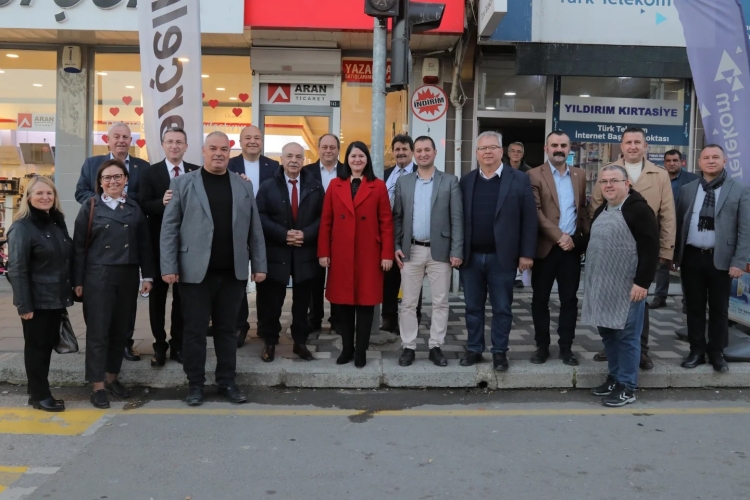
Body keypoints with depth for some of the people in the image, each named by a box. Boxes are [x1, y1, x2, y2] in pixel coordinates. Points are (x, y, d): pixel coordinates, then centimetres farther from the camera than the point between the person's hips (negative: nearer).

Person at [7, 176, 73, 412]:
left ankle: (39, 392, 25)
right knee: (36, 347, 5)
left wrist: (69, 292, 12)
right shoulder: (22, 228, -11)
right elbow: (17, 270, -15)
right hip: (37, 301, -7)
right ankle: (39, 395, 16)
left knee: (48, 345, 13)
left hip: (57, 298, 7)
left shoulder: (58, 222, 10)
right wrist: (24, 305, -19)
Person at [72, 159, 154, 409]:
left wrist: (147, 276, 3)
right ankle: (98, 386, 8)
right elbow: (79, 246, 0)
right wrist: (78, 281, -4)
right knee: (98, 332, 0)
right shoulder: (90, 208, 2)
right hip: (98, 277, -3)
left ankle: (112, 378, 25)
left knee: (121, 331, 10)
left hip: (128, 277, 3)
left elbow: (144, 245, 8)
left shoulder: (135, 208, 8)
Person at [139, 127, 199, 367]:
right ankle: (159, 345, 23)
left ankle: (178, 344, 24)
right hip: (159, 244, -1)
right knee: (158, 296, 9)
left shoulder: (197, 172, 4)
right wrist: (162, 203, -28)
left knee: (183, 297, 11)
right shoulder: (150, 173, 0)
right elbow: (144, 207, -10)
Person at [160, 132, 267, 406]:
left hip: (233, 272, 2)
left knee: (227, 329, 11)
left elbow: (254, 229, 10)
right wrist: (168, 267, -8)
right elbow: (169, 227, -1)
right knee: (194, 330, 5)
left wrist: (259, 265, 5)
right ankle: (195, 384, 19)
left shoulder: (244, 187, 10)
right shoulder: (182, 183, 3)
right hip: (196, 271, -2)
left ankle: (227, 382, 22)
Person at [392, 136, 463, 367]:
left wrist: (457, 251, -9)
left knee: (440, 302, 5)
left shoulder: (450, 181, 1)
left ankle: (436, 347, 17)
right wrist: (396, 247, -1)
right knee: (408, 303, 5)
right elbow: (397, 217, 8)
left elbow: (457, 218, -3)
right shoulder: (403, 182, 8)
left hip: (440, 251, -1)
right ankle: (408, 347, 16)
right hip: (411, 251, 2)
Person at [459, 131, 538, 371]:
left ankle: (499, 352, 20)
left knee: (502, 309, 7)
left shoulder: (519, 180, -1)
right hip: (471, 257, 3)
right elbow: (459, 218, 7)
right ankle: (474, 349, 24)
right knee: (473, 307, 11)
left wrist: (527, 253, -7)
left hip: (502, 257, -2)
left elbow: (529, 219, -3)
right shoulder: (466, 181, 7)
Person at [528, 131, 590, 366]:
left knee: (569, 299, 7)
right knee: (540, 299, 6)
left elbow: (583, 208, 14)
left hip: (572, 246, 3)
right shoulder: (534, 175, -4)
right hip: (545, 247, -3)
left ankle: (566, 347, 18)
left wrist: (588, 236, 1)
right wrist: (559, 236, -16)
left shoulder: (580, 175, 11)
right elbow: (535, 211, -11)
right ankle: (542, 346, 19)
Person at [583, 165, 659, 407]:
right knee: (607, 332, 14)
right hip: (601, 285, 8)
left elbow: (650, 249, -16)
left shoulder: (639, 209, -11)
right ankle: (614, 378, 28)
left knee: (626, 335, 0)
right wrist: (592, 279, 18)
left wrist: (642, 283, -21)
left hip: (628, 287, -8)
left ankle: (627, 387, 10)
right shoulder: (601, 211, 14)